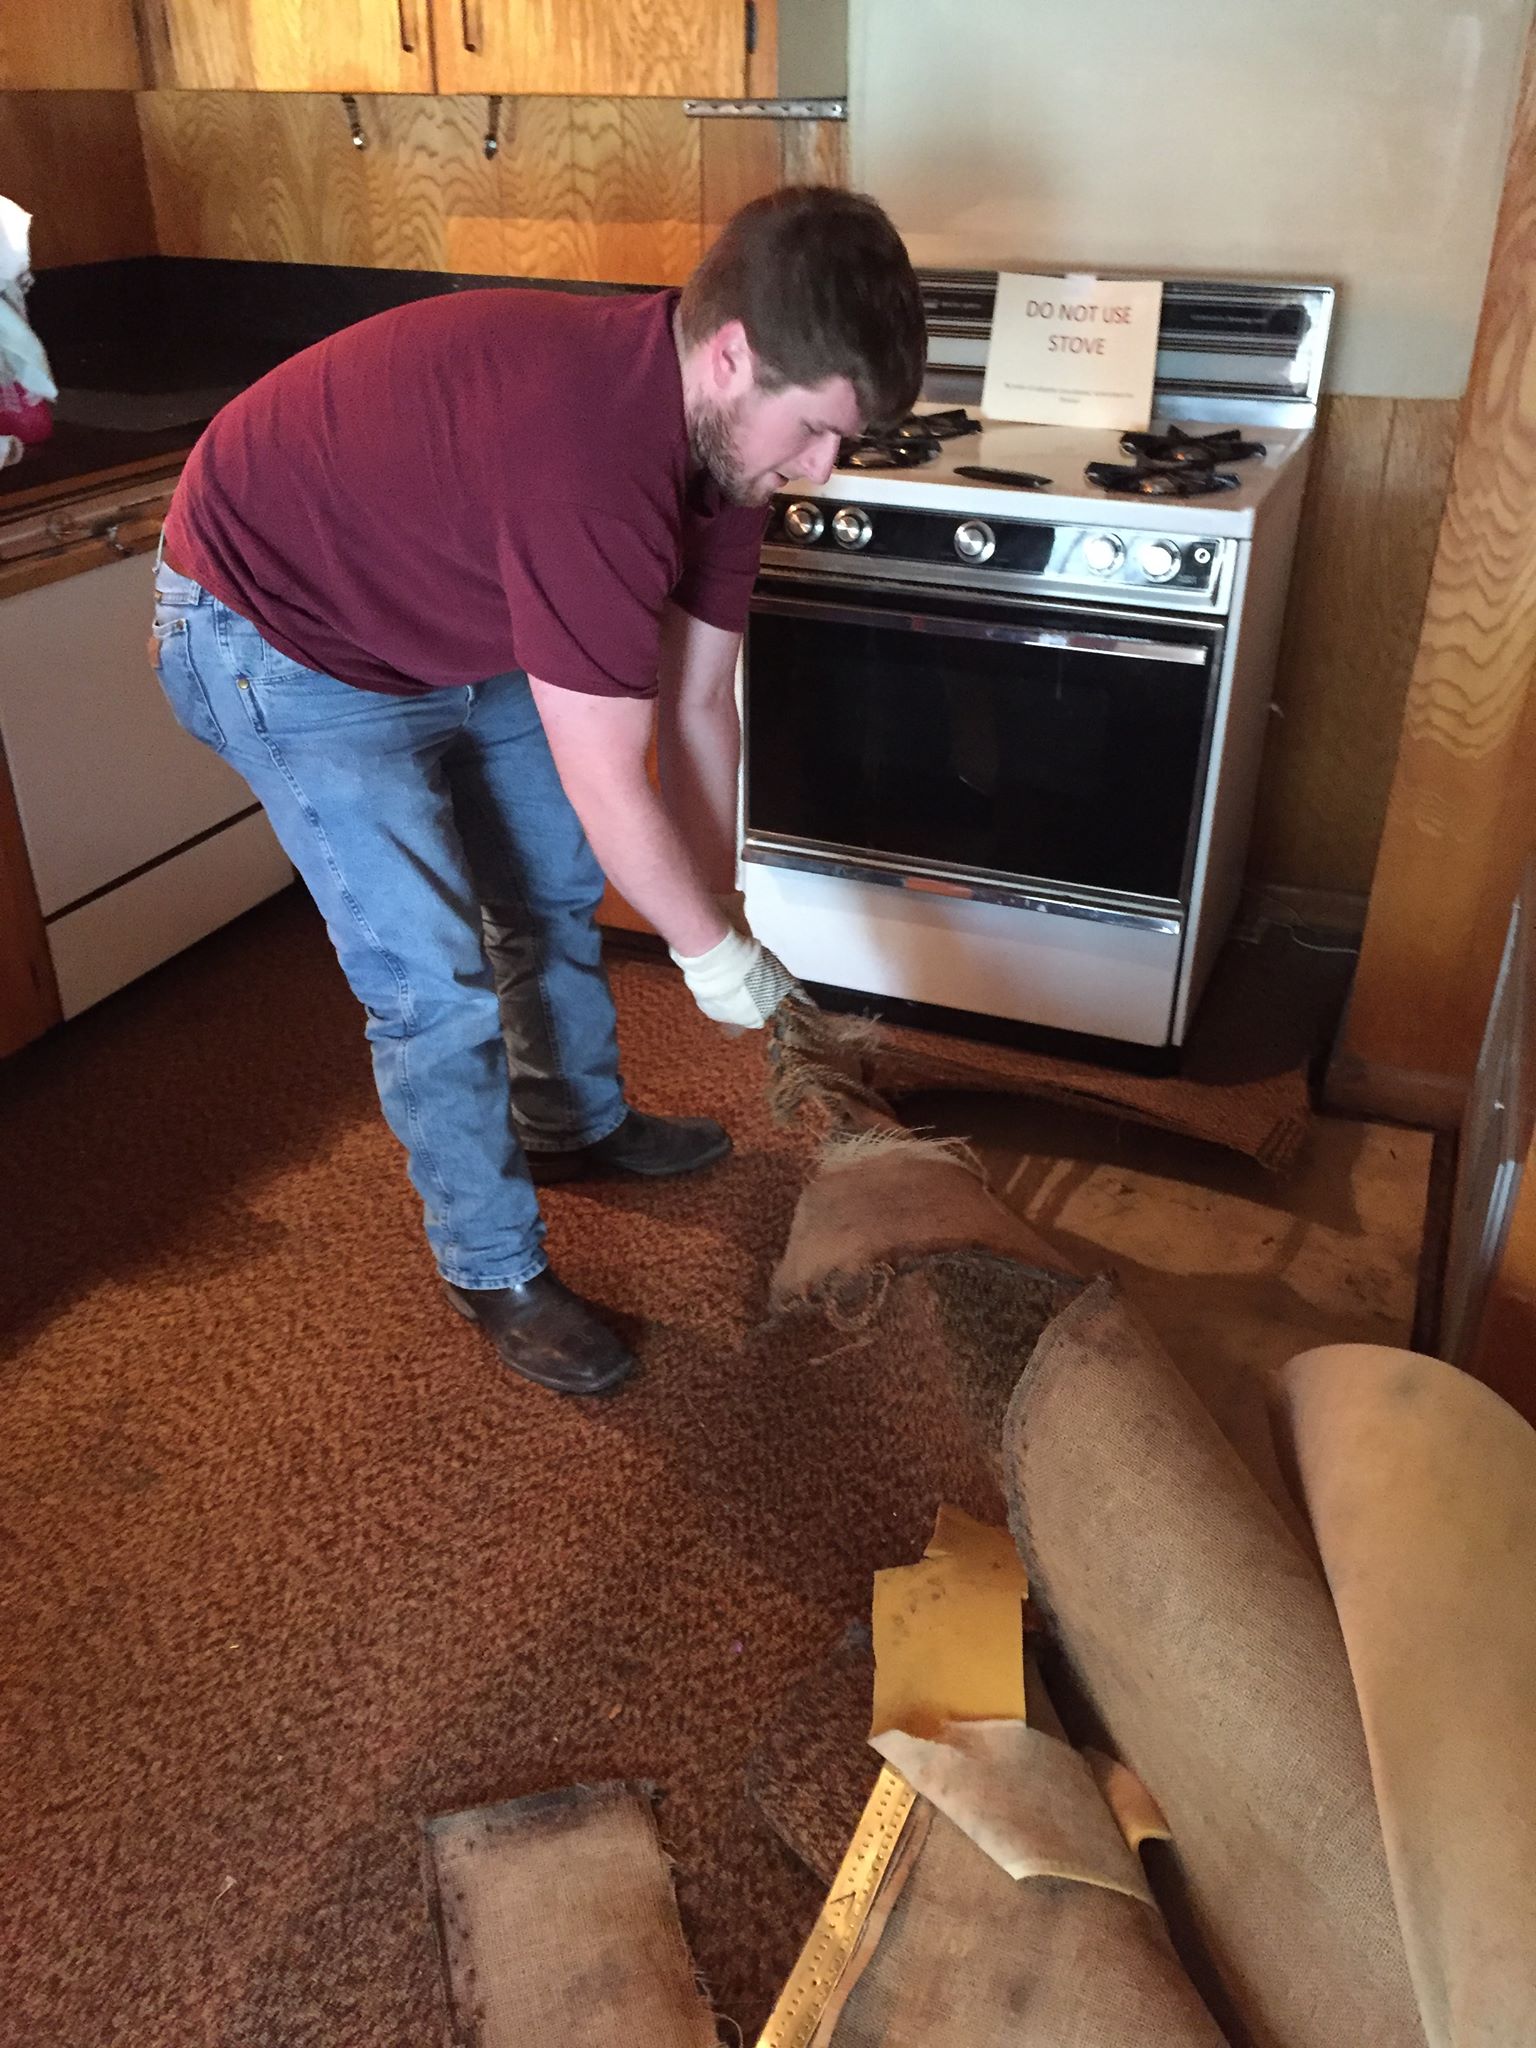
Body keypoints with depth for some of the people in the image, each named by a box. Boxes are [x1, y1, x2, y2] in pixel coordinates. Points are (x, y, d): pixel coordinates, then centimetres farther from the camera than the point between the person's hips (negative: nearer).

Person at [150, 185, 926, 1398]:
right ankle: (492, 1269, 13)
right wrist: (714, 950, -17)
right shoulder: (589, 450, -39)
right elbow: (610, 787, -32)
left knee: (558, 884, 18)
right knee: (437, 981, -9)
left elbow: (697, 705, -4)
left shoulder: (724, 429, -11)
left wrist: (717, 913, -4)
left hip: (451, 629, 9)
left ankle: (576, 1125, 42)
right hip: (279, 637, -9)